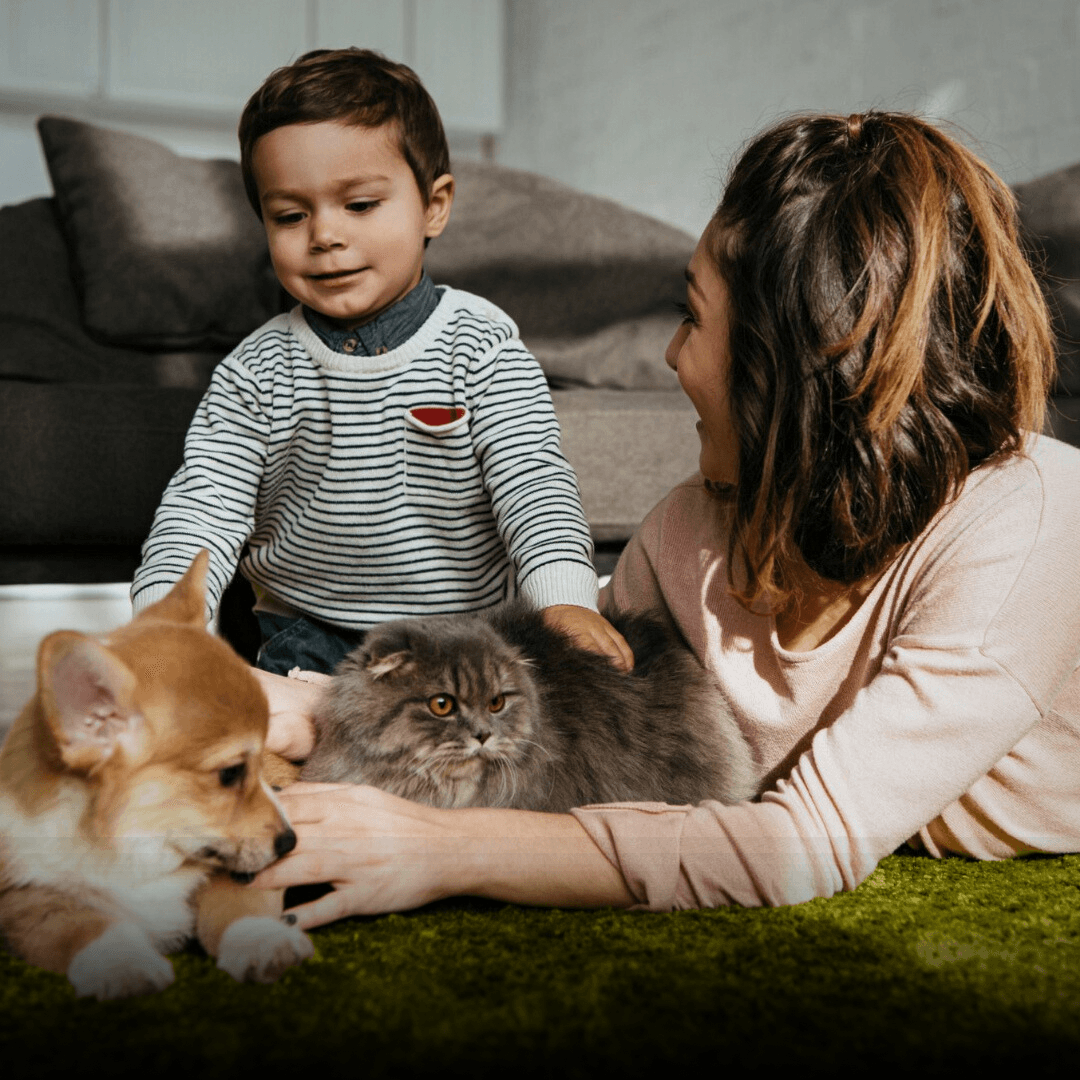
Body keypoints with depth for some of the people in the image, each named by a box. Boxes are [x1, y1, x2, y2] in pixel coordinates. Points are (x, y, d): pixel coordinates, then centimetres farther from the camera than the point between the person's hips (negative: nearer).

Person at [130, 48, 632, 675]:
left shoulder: (483, 348, -6)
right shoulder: (254, 373, 0)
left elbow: (533, 482, -15)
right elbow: (204, 502, -4)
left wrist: (566, 601, -35)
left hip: (464, 631, -1)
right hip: (307, 635, 1)